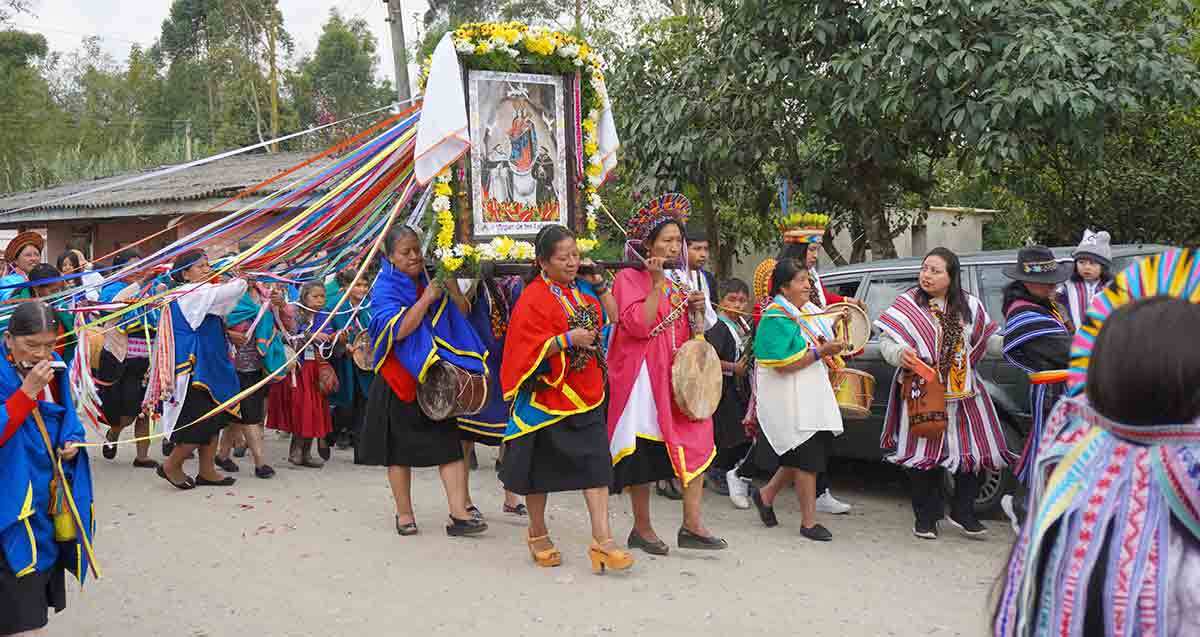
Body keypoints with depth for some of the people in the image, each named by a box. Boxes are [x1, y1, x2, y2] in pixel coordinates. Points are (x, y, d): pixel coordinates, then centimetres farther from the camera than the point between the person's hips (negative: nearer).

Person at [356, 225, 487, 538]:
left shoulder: (429, 281, 8)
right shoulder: (386, 287, -8)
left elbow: (461, 313, 12)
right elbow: (397, 330, -22)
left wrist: (450, 285, -3)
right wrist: (426, 299, -22)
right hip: (401, 380, -4)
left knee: (449, 443, -6)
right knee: (400, 450, 7)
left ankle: (459, 514, -8)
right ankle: (404, 514, 21)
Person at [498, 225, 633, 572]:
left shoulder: (582, 287, 8)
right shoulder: (533, 298, -13)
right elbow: (527, 350, -17)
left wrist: (600, 285, 3)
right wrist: (568, 339, -24)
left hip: (586, 394, 5)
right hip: (548, 397, -5)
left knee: (596, 464, -3)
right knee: (542, 468, 9)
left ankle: (602, 540, -2)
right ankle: (538, 533, 29)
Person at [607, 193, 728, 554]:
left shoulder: (679, 281, 16)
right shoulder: (629, 279, -6)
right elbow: (639, 326, -19)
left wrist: (698, 310, 1)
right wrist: (657, 283, -20)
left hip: (680, 376, 6)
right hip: (644, 378, -6)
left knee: (696, 445, -3)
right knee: (643, 455, 0)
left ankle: (692, 525, 1)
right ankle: (642, 529, 12)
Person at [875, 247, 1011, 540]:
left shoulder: (969, 306, 7)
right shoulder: (907, 304, -3)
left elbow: (983, 341, 20)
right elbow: (886, 341, -8)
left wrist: (966, 364, 3)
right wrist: (900, 355, -27)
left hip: (964, 392, 4)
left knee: (972, 450, 6)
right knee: (924, 451, 0)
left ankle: (963, 512, 22)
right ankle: (925, 517, 15)